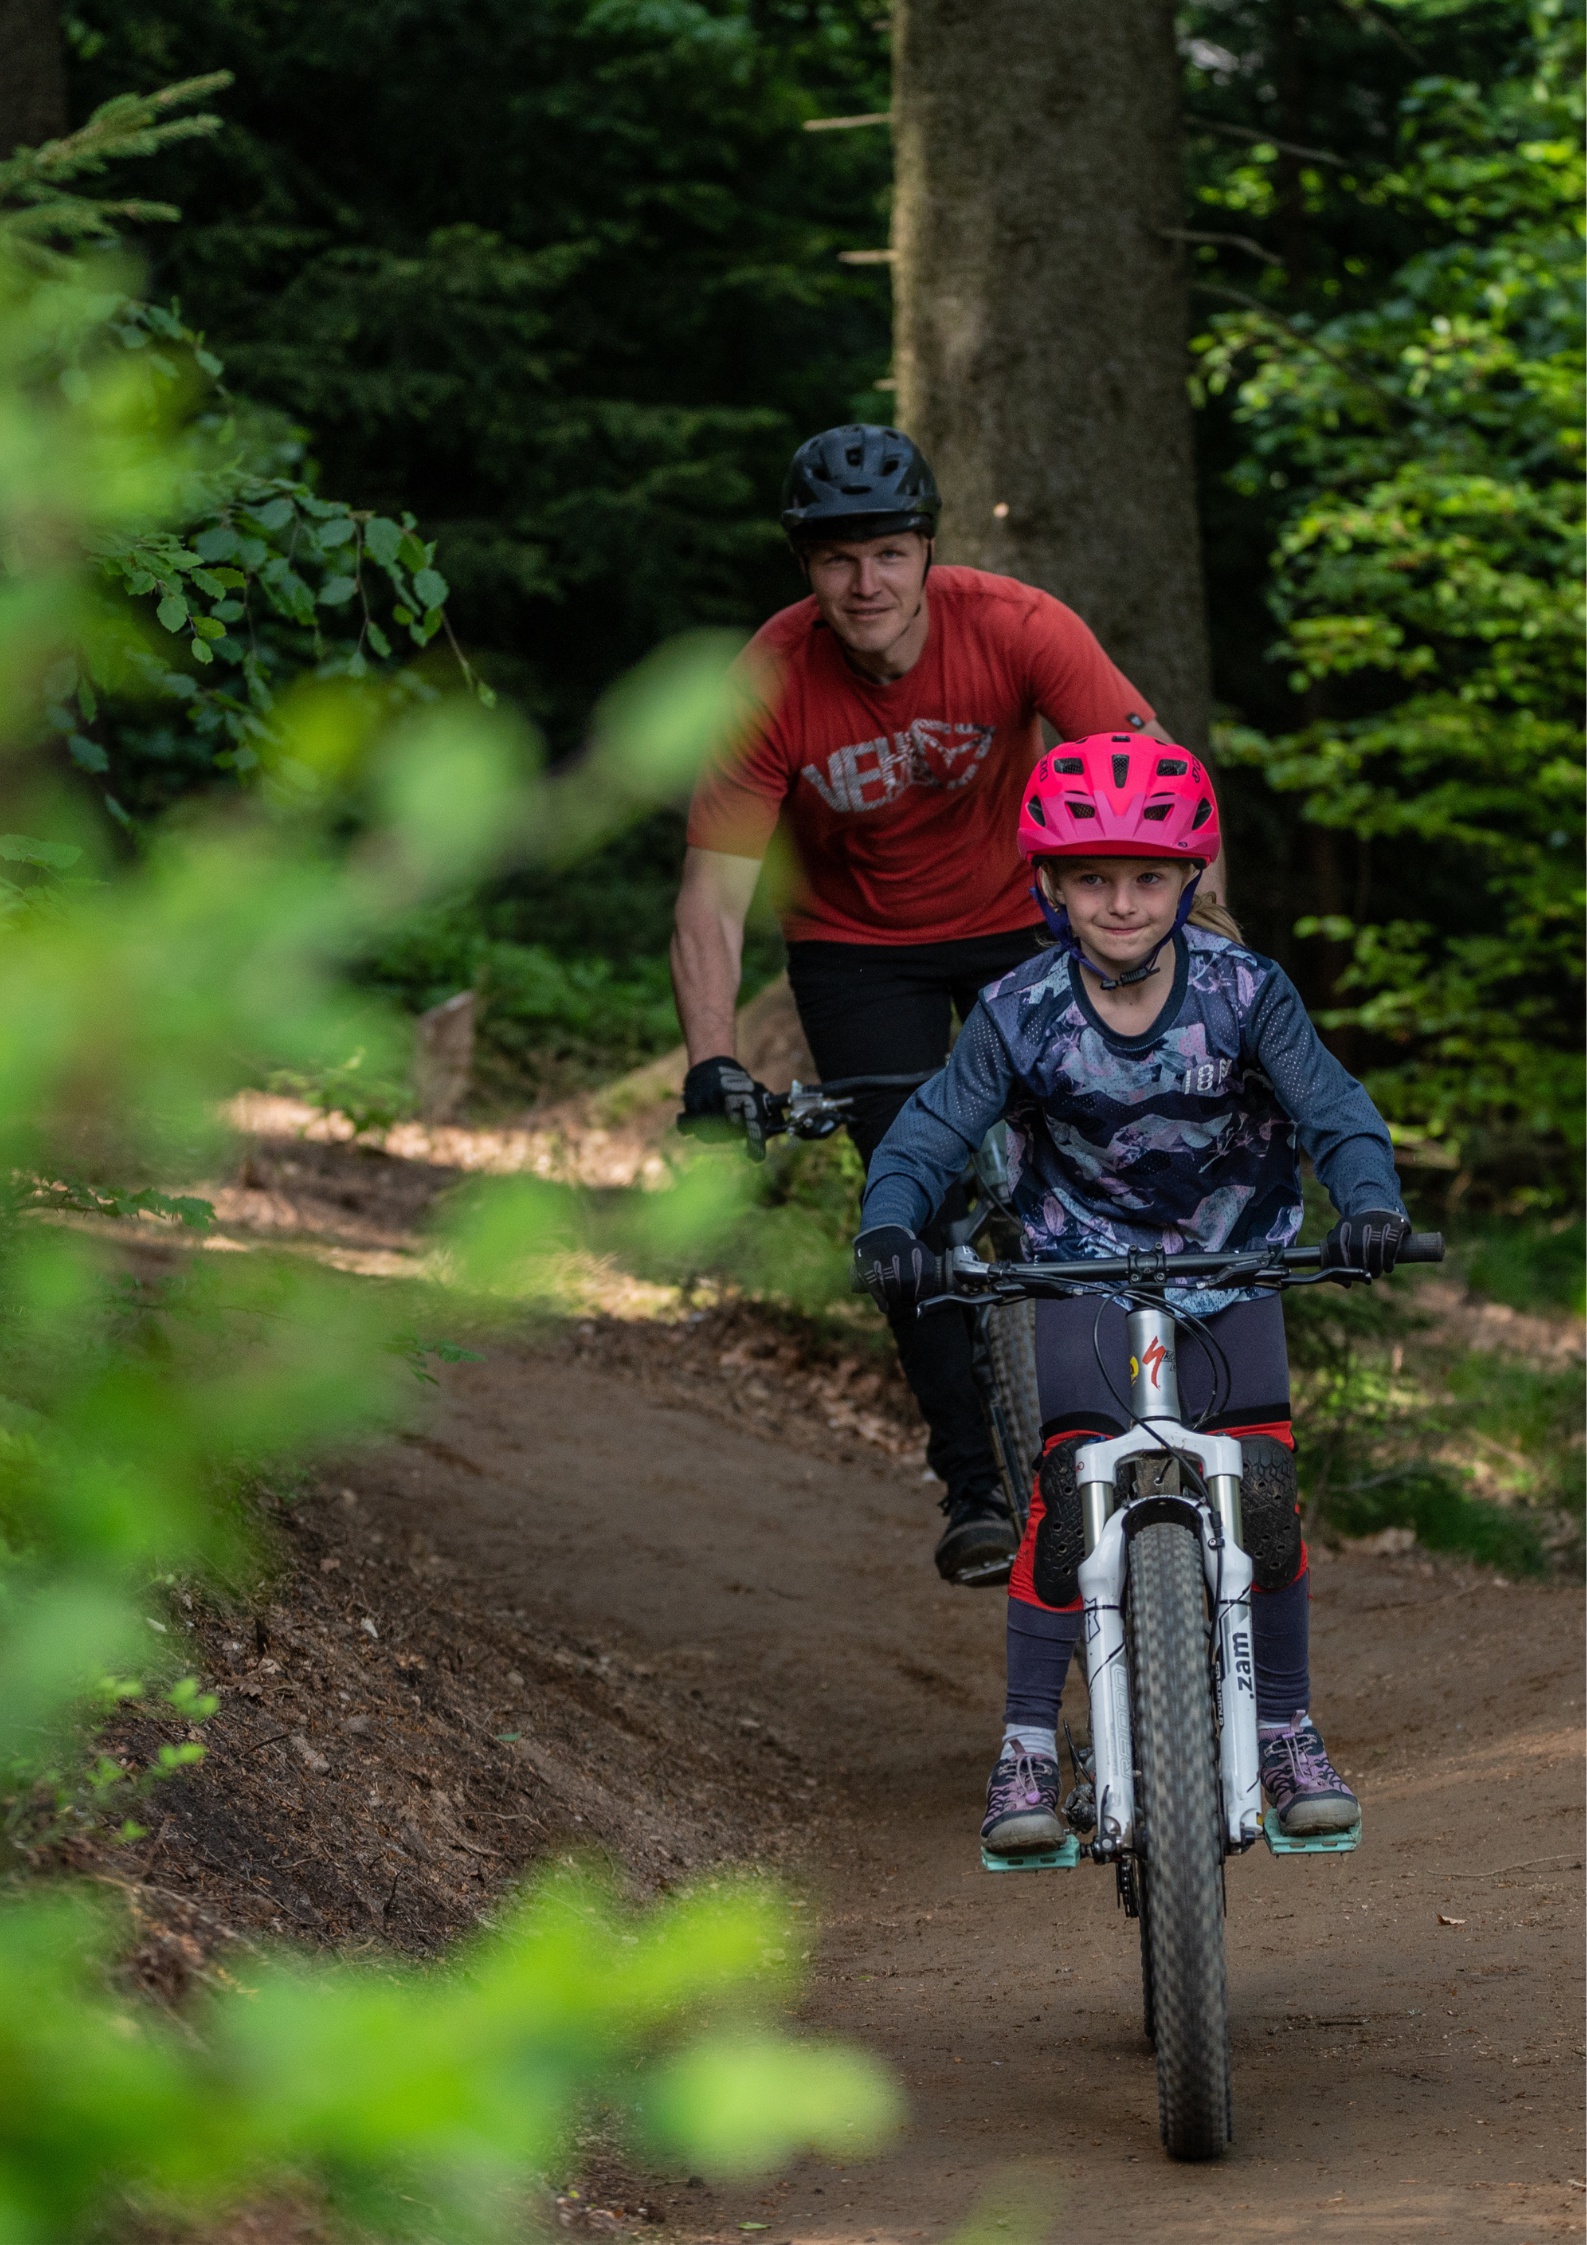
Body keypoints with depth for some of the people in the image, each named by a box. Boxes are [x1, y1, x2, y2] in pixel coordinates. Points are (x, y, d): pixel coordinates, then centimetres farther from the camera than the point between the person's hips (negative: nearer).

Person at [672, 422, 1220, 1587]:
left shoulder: (1014, 626, -26)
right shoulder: (769, 684, -25)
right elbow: (714, 893, -23)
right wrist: (712, 1062, -37)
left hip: (1019, 922, 0)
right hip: (860, 952, 0)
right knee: (919, 1202, -10)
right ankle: (974, 1485, -2)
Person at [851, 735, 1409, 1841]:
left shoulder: (1246, 991, -16)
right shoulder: (1021, 1014, -16)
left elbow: (1335, 1110, -19)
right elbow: (925, 1138, -14)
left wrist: (1370, 1202, -39)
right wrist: (889, 1228, -34)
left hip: (1232, 1269, 1)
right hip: (1086, 1274, -1)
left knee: (1264, 1492, -13)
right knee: (1069, 1492, -18)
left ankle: (1288, 1735, 4)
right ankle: (1028, 1749, -9)